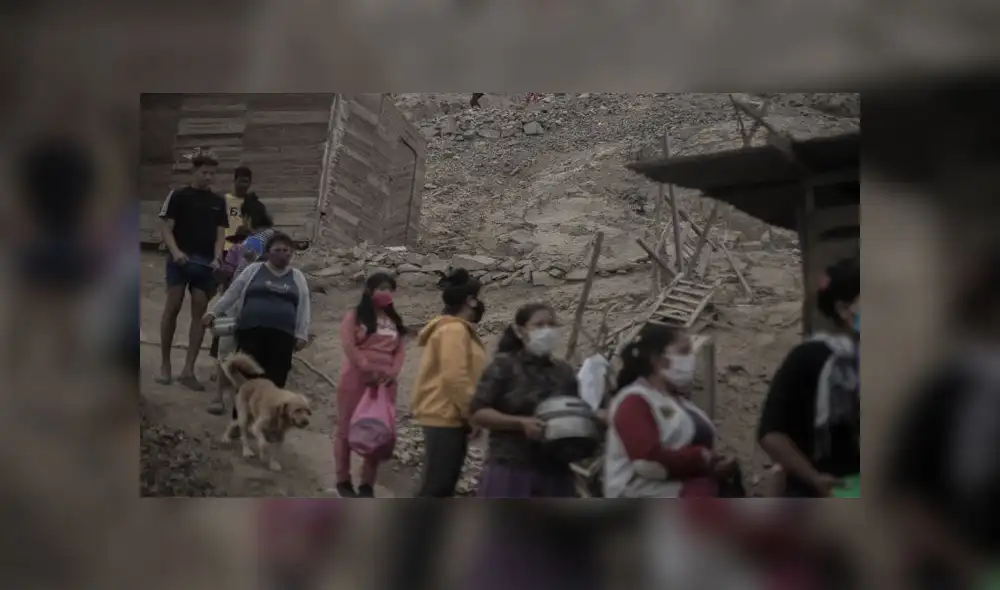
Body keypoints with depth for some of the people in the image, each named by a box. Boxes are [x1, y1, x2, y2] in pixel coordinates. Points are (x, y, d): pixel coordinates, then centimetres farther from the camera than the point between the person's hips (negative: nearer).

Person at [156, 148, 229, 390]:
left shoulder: (218, 202, 12)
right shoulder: (178, 196, 1)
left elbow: (220, 233, 9)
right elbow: (166, 227, -3)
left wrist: (217, 258, -8)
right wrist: (175, 251, -20)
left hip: (206, 263, 3)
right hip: (181, 259, -3)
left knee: (200, 311, -1)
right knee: (172, 307, -4)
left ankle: (188, 370, 1)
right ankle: (165, 365, 6)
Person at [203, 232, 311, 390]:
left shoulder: (297, 277, 16)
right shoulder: (254, 270, 11)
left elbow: (303, 307, 12)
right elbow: (231, 293, 12)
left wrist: (301, 335, 3)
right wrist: (213, 312, 6)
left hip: (283, 334, 1)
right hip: (251, 330, -1)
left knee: (276, 379, -5)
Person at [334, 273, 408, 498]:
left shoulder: (395, 321, 14)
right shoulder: (355, 316, 0)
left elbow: (400, 350, 8)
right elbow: (349, 346, -11)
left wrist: (393, 372, -10)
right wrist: (368, 369, -19)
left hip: (385, 383, 4)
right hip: (356, 379, -4)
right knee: (347, 428, 1)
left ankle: (368, 483, 8)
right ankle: (343, 480, 10)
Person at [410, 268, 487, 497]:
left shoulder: (457, 329, 18)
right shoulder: (454, 330, -14)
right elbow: (454, 377, -23)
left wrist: (469, 413, 15)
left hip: (448, 416, 11)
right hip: (446, 417, -11)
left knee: (442, 485, 13)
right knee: (436, 485, -11)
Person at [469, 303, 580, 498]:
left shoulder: (564, 371, 12)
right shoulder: (504, 366, -2)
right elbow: (478, 413, -7)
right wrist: (520, 423, -19)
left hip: (554, 472, 5)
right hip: (510, 470, -5)